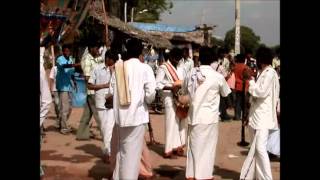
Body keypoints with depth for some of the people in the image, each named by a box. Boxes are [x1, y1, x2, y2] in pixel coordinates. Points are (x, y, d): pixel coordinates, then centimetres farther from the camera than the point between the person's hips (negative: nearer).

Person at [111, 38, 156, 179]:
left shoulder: (118, 67, 2)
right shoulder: (144, 69, -8)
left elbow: (112, 90, 3)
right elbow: (151, 93, -15)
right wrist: (147, 101, 5)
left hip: (120, 114, 5)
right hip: (137, 114, -5)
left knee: (122, 149, 20)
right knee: (132, 152, 3)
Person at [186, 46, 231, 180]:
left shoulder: (192, 73, -1)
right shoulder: (218, 77, -9)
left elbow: (188, 91, 9)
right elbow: (225, 94, 7)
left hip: (194, 116, 3)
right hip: (210, 117, -3)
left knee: (194, 147, 11)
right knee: (207, 148, 7)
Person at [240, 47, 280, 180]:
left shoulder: (270, 73, -12)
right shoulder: (263, 73, 15)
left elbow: (261, 92, -21)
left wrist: (251, 81, -8)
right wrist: (250, 116, 19)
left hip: (264, 118, -9)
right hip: (257, 117, 9)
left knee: (260, 148, -15)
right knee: (255, 148, 13)